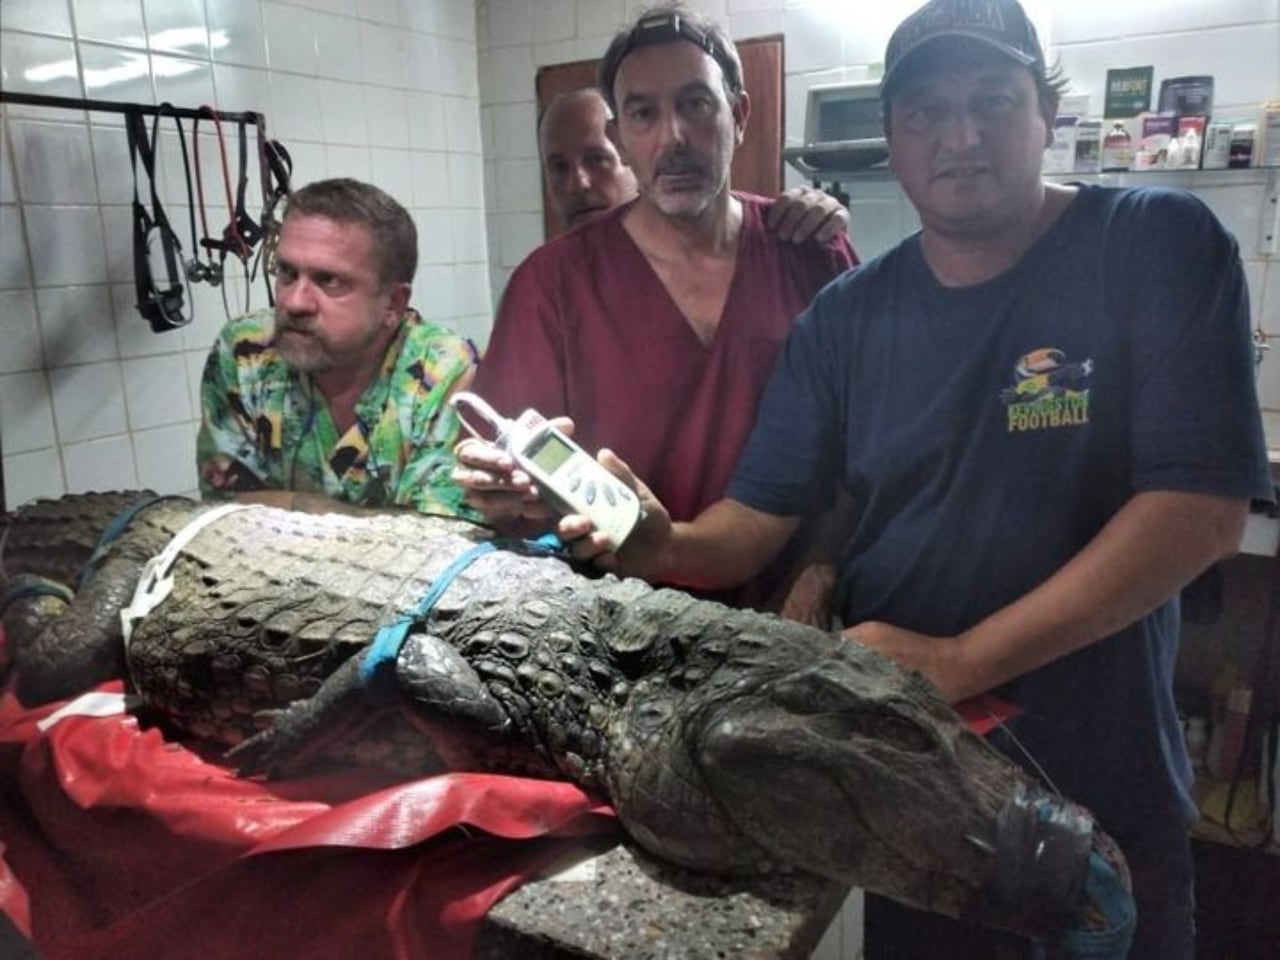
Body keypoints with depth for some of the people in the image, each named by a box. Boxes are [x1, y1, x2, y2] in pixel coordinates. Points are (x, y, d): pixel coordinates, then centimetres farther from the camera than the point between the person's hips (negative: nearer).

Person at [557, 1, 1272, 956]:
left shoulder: (1157, 248, -10)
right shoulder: (847, 316, -1)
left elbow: (1201, 511, -19)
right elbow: (756, 520, -3)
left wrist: (960, 661, -24)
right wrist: (667, 544, -25)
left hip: (1100, 777, -2)